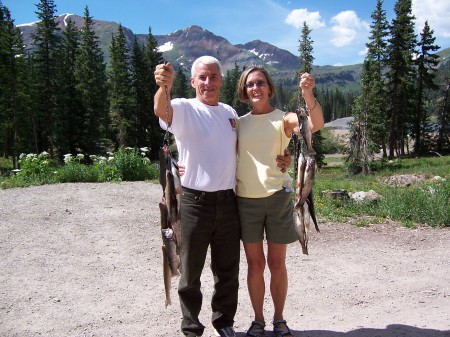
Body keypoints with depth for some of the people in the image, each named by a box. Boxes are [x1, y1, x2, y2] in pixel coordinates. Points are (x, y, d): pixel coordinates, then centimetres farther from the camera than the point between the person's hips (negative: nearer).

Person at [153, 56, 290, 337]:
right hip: (194, 203, -4)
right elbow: (162, 111, -30)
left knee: (228, 271, 17)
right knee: (191, 272, 9)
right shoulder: (184, 109, -7)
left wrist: (279, 159, 7)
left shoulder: (230, 113, 11)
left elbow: (240, 149, 22)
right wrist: (164, 86, -53)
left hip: (227, 201, 5)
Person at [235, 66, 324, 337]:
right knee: (255, 264, 10)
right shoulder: (239, 122, 7)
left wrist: (308, 95, -37)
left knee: (277, 264, 8)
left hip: (277, 197, -2)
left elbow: (316, 124, -20)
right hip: (246, 200, 2)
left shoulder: (283, 118, -2)